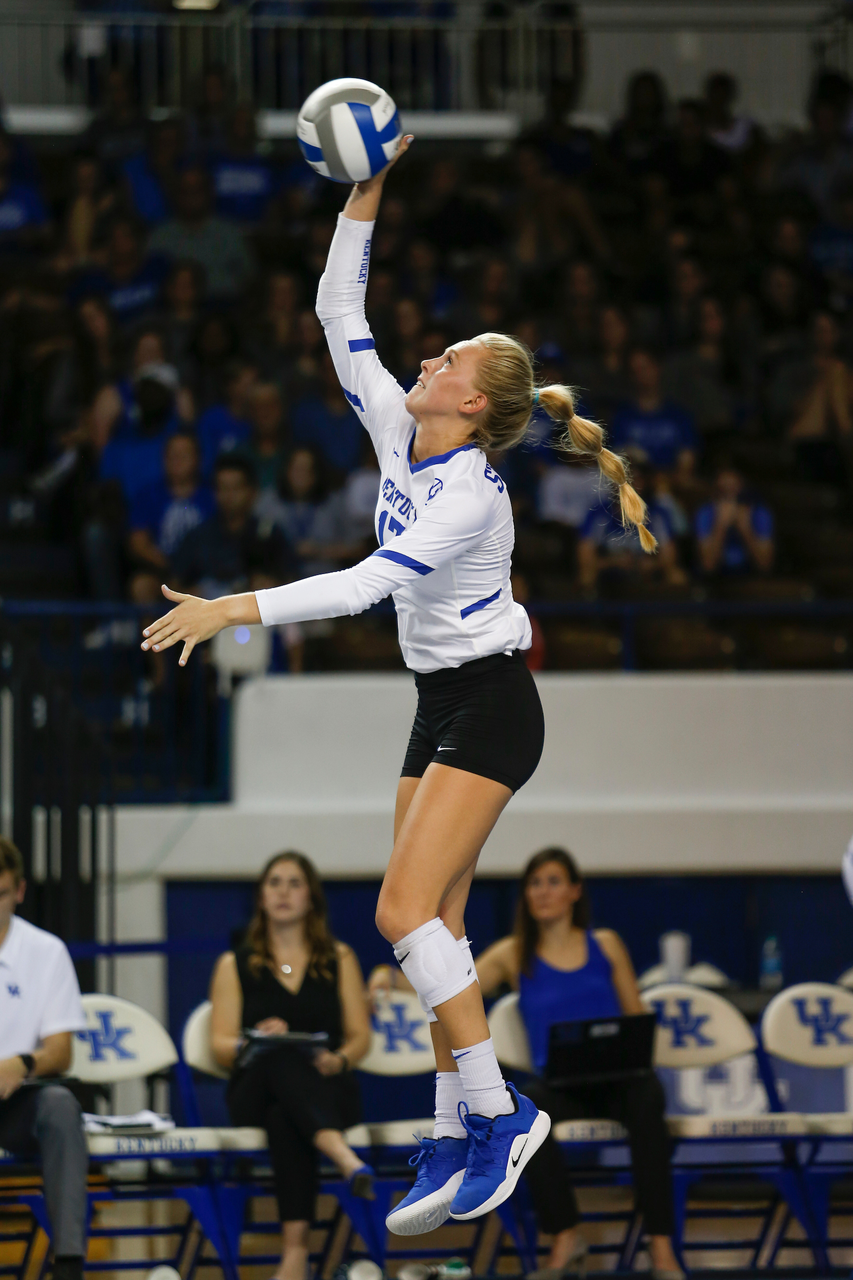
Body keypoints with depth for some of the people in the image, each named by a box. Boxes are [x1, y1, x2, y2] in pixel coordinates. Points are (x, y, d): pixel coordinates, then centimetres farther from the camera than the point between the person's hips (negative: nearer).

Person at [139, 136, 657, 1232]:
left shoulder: (470, 491, -21)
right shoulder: (399, 436, 3)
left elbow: (370, 584, -32)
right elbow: (339, 316, 8)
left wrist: (232, 609, -35)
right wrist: (365, 197, 0)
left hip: (489, 708, -9)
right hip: (440, 707, 9)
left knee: (406, 911, -18)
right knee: (433, 924, 4)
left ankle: (496, 1112, -14)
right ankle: (459, 1141, 5)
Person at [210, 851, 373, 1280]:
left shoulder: (340, 960, 19)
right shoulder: (234, 965, 16)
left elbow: (360, 1036, 11)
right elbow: (220, 1046, 5)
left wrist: (338, 1059, -14)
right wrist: (253, 1042, -20)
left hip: (326, 1088, 1)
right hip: (254, 1093, -1)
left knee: (286, 1118, -40)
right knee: (280, 1056, -41)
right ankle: (346, 1158, -65)